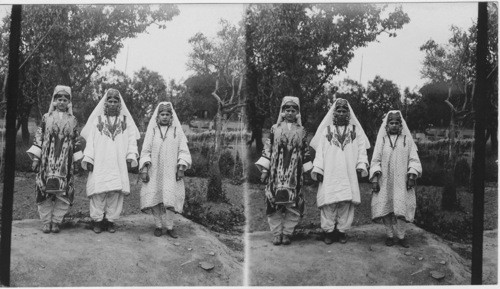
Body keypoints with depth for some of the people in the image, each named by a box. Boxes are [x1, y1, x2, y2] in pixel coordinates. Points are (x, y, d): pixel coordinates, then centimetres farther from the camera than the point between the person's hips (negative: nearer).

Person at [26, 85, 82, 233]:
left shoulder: (73, 120, 11)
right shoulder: (46, 117, 9)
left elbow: (76, 142, 13)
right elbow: (38, 137, 6)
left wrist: (77, 160, 8)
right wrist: (35, 157, 0)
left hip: (65, 163, 1)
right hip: (47, 161, 0)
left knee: (63, 192, -5)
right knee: (44, 189, -4)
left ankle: (56, 221, 5)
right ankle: (46, 221, 6)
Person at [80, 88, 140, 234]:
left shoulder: (126, 120, 13)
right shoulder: (97, 119, 12)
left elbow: (132, 139, 9)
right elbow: (90, 140, 8)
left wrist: (131, 157, -4)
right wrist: (88, 159, -2)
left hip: (119, 163, 1)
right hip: (100, 163, 0)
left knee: (115, 191, -4)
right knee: (99, 191, -5)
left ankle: (110, 220, 3)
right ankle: (97, 220, 3)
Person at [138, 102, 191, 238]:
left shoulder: (177, 130, 7)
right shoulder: (152, 130, 9)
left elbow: (183, 151, 5)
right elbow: (145, 150, 6)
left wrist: (181, 167, -5)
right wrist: (144, 168, -5)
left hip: (170, 172, -1)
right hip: (154, 171, 1)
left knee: (170, 199, -8)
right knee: (155, 198, -3)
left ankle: (169, 227, 2)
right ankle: (158, 226, 7)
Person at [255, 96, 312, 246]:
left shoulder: (301, 131, 12)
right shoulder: (275, 128, 9)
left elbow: (305, 152, 14)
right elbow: (267, 149, 7)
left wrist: (308, 171, 9)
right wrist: (264, 169, 0)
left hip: (294, 174, 1)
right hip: (276, 172, -1)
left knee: (293, 204, -3)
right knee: (275, 201, -4)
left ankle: (287, 233, 7)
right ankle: (276, 233, 5)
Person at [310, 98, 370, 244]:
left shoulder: (356, 130, 13)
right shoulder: (326, 130, 12)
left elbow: (361, 149, 9)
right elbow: (320, 150, 8)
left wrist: (361, 165, -6)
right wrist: (318, 169, -3)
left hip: (349, 173, 1)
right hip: (330, 173, 0)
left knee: (346, 202, -4)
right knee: (329, 201, -6)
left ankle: (342, 230, 4)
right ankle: (329, 231, 1)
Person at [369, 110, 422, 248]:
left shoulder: (407, 139, 8)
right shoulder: (382, 140, 9)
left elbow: (413, 159, 6)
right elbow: (375, 160, 6)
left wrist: (412, 176, -6)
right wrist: (374, 178, -4)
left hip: (401, 181, -1)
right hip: (385, 181, 1)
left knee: (401, 208, -8)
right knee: (386, 208, -3)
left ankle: (401, 236, 3)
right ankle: (390, 235, 7)